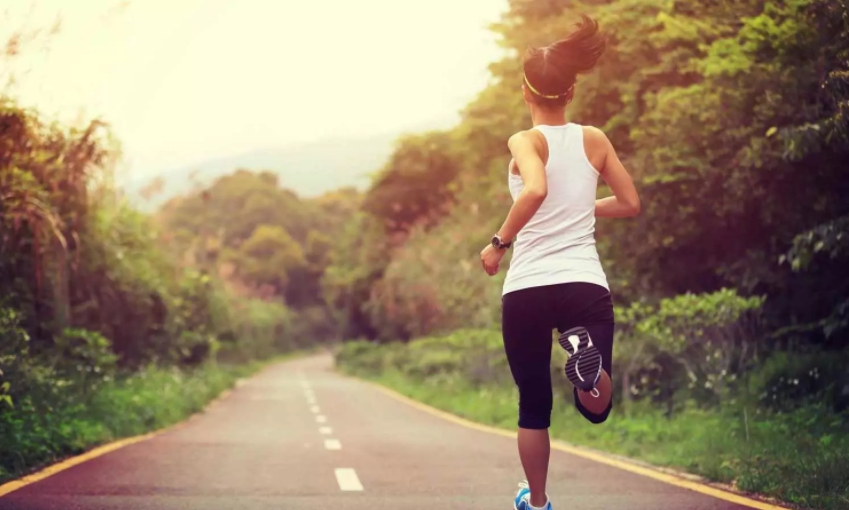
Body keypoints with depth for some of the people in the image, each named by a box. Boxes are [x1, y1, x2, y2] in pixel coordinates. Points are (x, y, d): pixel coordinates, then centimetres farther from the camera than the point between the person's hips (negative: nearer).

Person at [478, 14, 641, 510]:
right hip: (586, 285, 2)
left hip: (526, 290, -1)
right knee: (597, 409, 7)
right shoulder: (595, 139, 7)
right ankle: (588, 355, -26)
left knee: (534, 405, 17)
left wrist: (499, 242, -13)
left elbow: (535, 190, -25)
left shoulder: (525, 142, -4)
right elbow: (631, 204, 14)